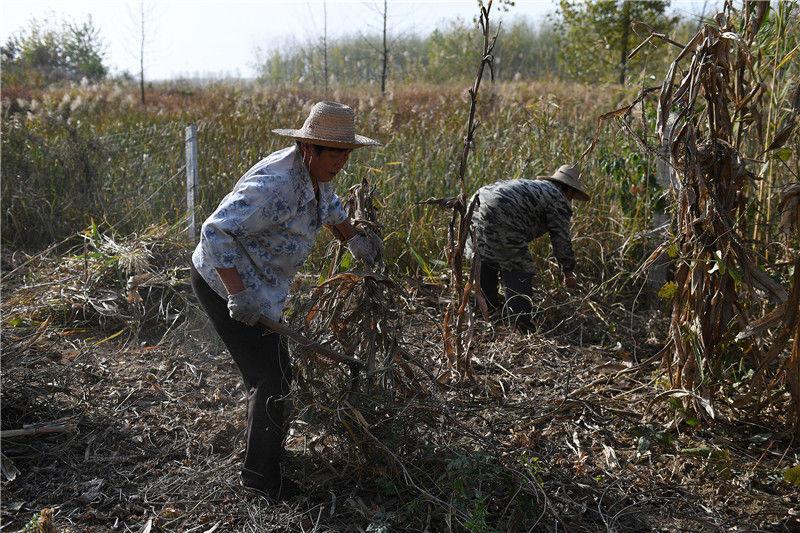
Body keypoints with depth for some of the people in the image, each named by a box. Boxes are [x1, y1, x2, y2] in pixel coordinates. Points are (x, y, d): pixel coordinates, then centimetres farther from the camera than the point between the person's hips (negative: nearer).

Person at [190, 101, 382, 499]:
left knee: (273, 368, 22)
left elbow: (329, 206, 25)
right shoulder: (275, 185, -31)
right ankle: (260, 474, 11)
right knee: (271, 378, -6)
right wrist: (239, 295, -39)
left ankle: (262, 442, 45)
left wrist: (354, 240, 21)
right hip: (224, 283, -10)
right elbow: (216, 232, -35)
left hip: (255, 285, 10)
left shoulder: (314, 173, 0)